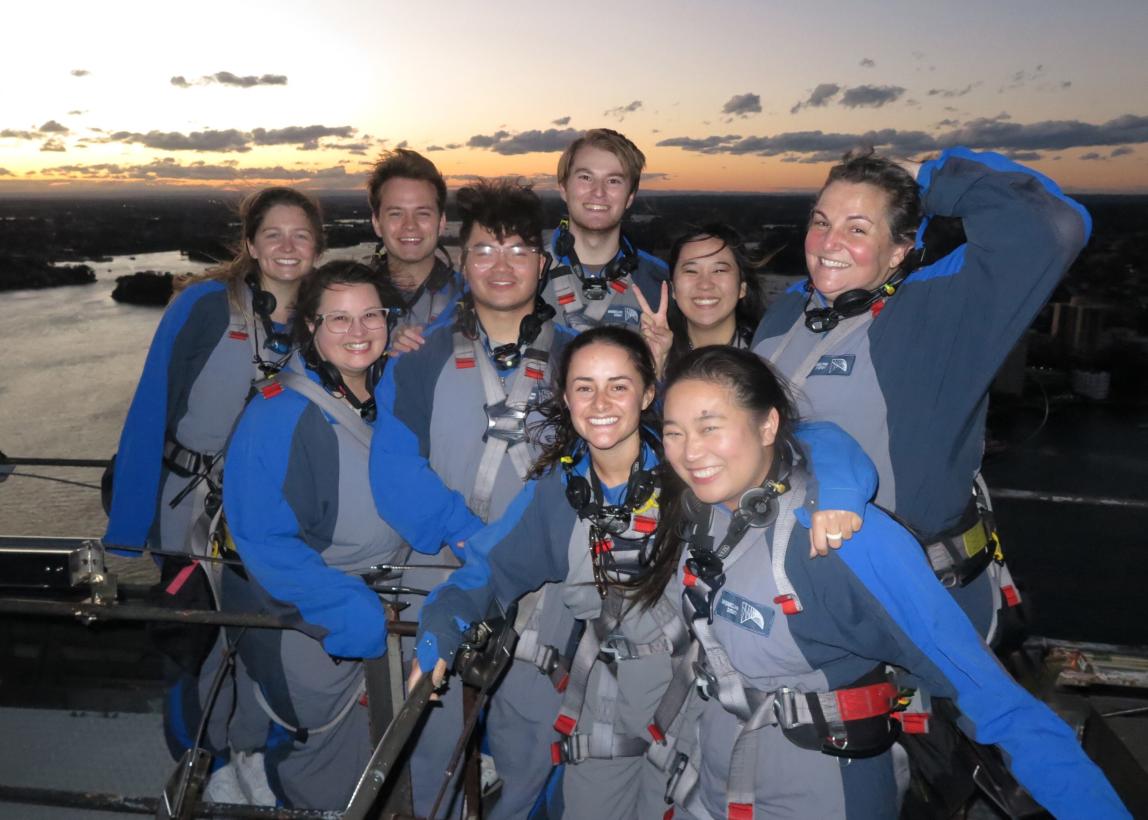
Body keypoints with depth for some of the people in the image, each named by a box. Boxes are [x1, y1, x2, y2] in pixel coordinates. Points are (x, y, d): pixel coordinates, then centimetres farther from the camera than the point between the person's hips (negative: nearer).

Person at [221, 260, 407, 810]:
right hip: (307, 631, -6)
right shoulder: (279, 414, -22)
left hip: (379, 609, 7)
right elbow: (265, 542, -24)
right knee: (333, 773, 7)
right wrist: (350, 611, -29)